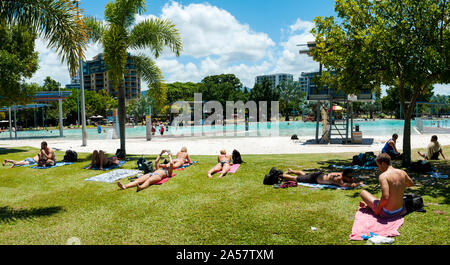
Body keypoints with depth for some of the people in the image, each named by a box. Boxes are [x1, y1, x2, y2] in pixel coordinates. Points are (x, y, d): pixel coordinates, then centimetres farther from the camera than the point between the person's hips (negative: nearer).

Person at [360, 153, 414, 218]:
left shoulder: (383, 176, -22)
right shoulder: (402, 173, -2)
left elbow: (385, 197, -33)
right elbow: (411, 183, 21)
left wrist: (378, 208, -16)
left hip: (387, 213, -6)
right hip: (401, 211, 6)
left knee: (363, 192, 12)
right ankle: (367, 204, 57)